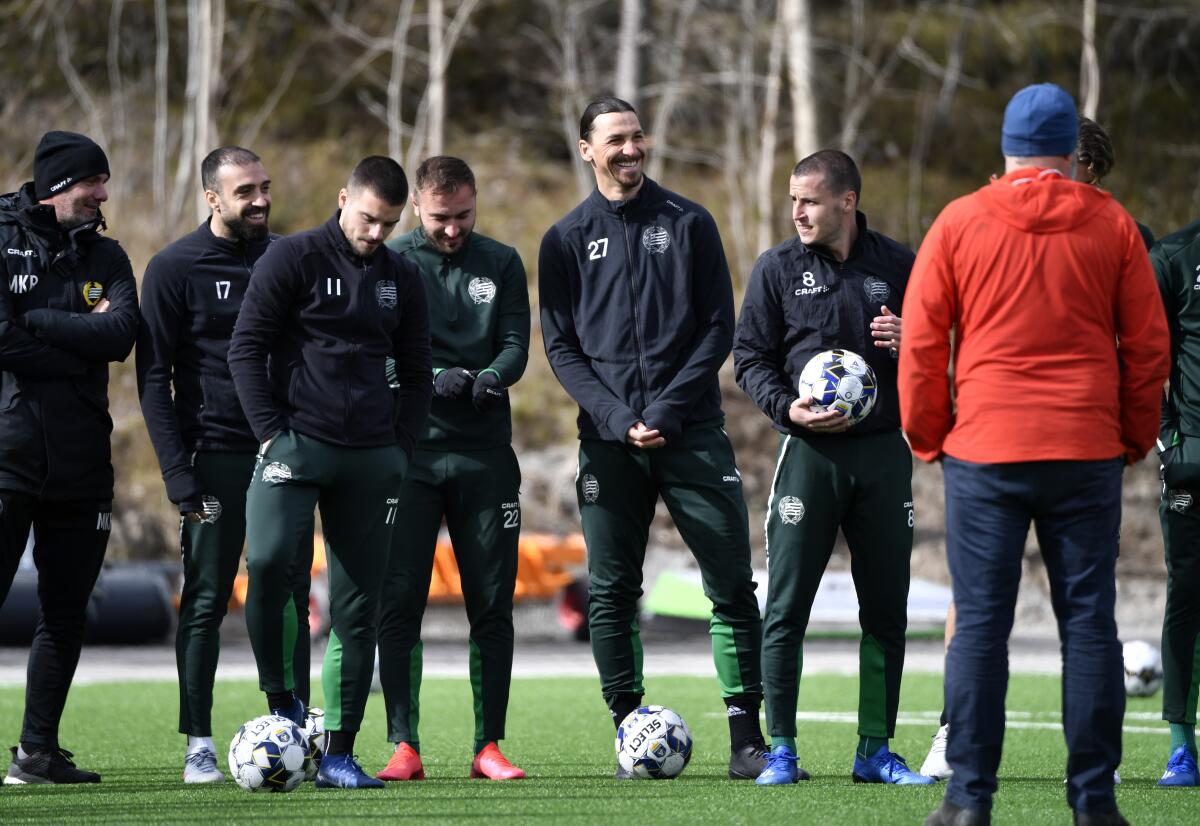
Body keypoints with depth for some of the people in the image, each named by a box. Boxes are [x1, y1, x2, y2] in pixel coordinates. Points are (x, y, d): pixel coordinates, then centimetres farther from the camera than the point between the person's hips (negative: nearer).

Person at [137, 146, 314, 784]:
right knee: (205, 603, -1)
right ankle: (198, 745, 4)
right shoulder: (176, 268, -3)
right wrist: (179, 473, -13)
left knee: (289, 599, 4)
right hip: (215, 460, -4)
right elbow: (154, 378, -5)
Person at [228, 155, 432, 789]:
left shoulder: (402, 279, 13)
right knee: (268, 559, -26)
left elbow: (415, 373, 20)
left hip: (370, 457, 4)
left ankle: (339, 753, 6)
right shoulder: (292, 260, 0)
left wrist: (401, 448, 8)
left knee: (358, 605, 2)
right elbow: (247, 349, -2)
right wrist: (272, 432, -9)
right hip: (297, 444, -4)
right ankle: (278, 697, -6)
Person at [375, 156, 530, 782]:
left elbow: (516, 346, 2)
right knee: (398, 603, -5)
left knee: (492, 605, 2)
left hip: (485, 454, 2)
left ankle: (489, 747, 8)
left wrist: (490, 376, -21)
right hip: (408, 453, -2)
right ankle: (404, 747, -1)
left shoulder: (501, 265, 10)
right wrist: (433, 378, -21)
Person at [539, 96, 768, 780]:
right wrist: (616, 417, -10)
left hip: (692, 431, -1)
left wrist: (669, 409, -10)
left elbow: (718, 329, 3)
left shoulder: (689, 223, 6)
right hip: (609, 440, 1)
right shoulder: (567, 240, 8)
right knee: (611, 593, 1)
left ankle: (746, 734, -2)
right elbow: (561, 346, 5)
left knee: (733, 584, -5)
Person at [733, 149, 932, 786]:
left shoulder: (896, 266, 7)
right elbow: (750, 357, 4)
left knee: (886, 609, 5)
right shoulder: (778, 268, 3)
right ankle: (781, 751, 4)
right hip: (809, 452, -2)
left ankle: (875, 751, 14)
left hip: (884, 452, 2)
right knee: (786, 607, -4)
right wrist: (787, 407, -13)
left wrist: (908, 343, -8)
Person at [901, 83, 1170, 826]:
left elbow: (920, 342, 3)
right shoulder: (1112, 226, 4)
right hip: (1087, 455, 0)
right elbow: (1149, 345, 6)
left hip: (984, 455, 0)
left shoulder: (959, 223, 2)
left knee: (981, 624, 2)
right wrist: (1134, 438, 15)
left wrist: (928, 437, 13)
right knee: (1089, 622, 4)